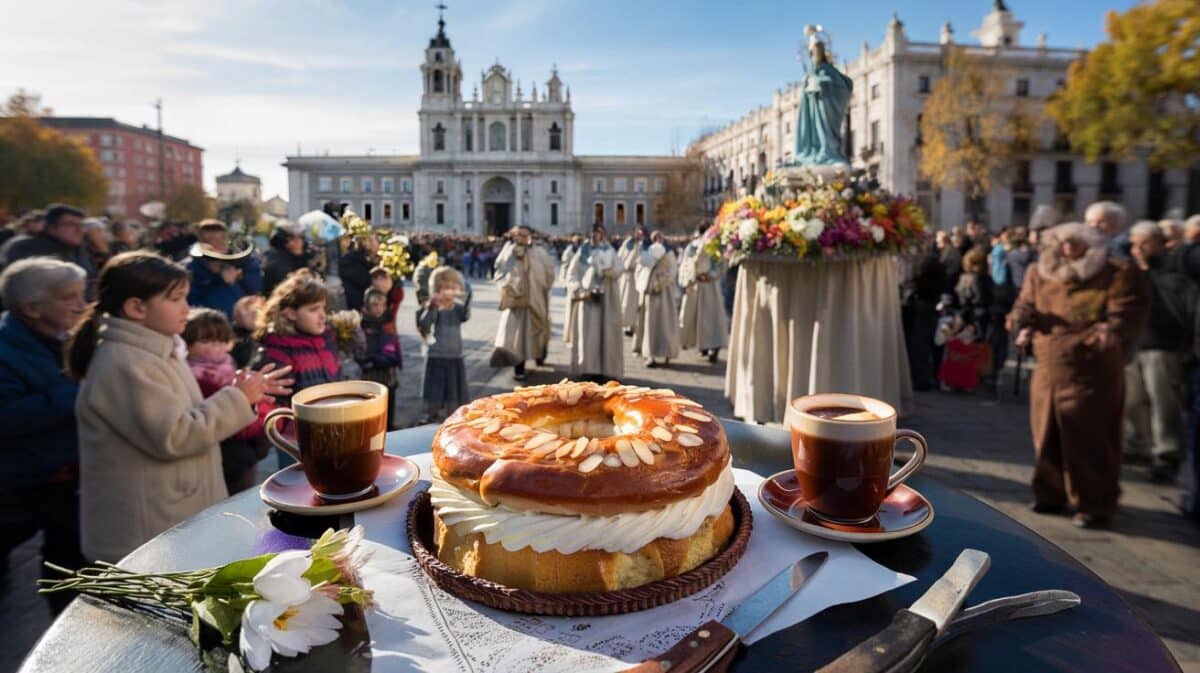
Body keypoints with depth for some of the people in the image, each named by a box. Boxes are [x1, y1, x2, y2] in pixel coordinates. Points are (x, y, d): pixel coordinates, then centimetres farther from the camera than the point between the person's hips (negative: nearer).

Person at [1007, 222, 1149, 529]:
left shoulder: (1117, 274, -1)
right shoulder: (1039, 274, 11)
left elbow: (1128, 311, -10)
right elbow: (1025, 305, 11)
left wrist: (1111, 329, -31)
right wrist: (1024, 323, -11)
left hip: (1094, 373, -4)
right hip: (1048, 370, 5)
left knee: (1091, 441, -1)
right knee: (1048, 436, 13)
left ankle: (1096, 505, 12)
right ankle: (1050, 494, 29)